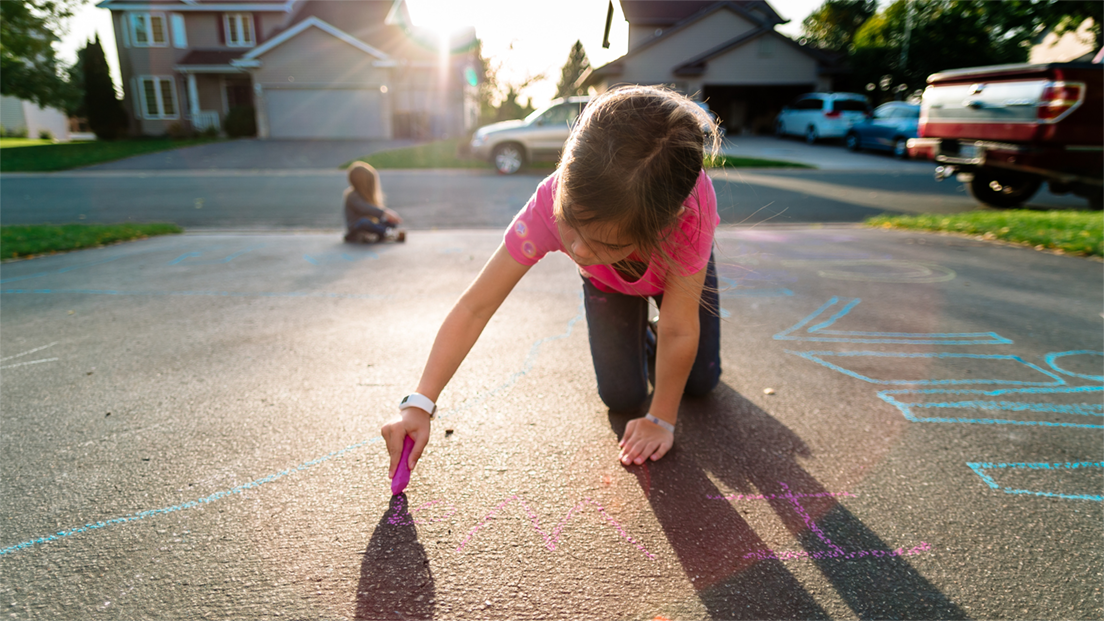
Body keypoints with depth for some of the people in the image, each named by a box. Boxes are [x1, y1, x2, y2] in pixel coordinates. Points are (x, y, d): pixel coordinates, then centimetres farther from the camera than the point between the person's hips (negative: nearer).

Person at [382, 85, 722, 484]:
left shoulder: (691, 209, -48)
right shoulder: (555, 202, -44)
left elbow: (679, 331, -36)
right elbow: (475, 306, -39)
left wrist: (662, 419, -27)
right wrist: (419, 404, -42)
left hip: (678, 268, 0)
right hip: (606, 281, 0)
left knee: (700, 383, 5)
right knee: (621, 396, -7)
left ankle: (647, 340, 33)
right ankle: (636, 337, 24)